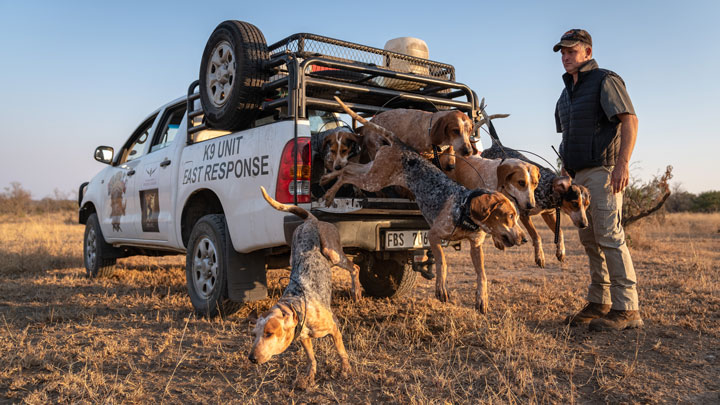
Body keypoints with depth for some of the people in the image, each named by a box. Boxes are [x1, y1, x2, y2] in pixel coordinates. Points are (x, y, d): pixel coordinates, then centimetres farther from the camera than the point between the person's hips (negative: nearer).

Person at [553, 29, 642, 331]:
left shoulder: (605, 81, -2)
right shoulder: (568, 91, 22)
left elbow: (630, 121, -13)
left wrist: (622, 163, -24)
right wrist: (565, 173, 16)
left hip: (602, 171, -8)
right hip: (578, 175, 8)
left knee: (609, 237, -12)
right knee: (590, 240, 8)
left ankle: (626, 309, -8)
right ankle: (598, 303, 15)